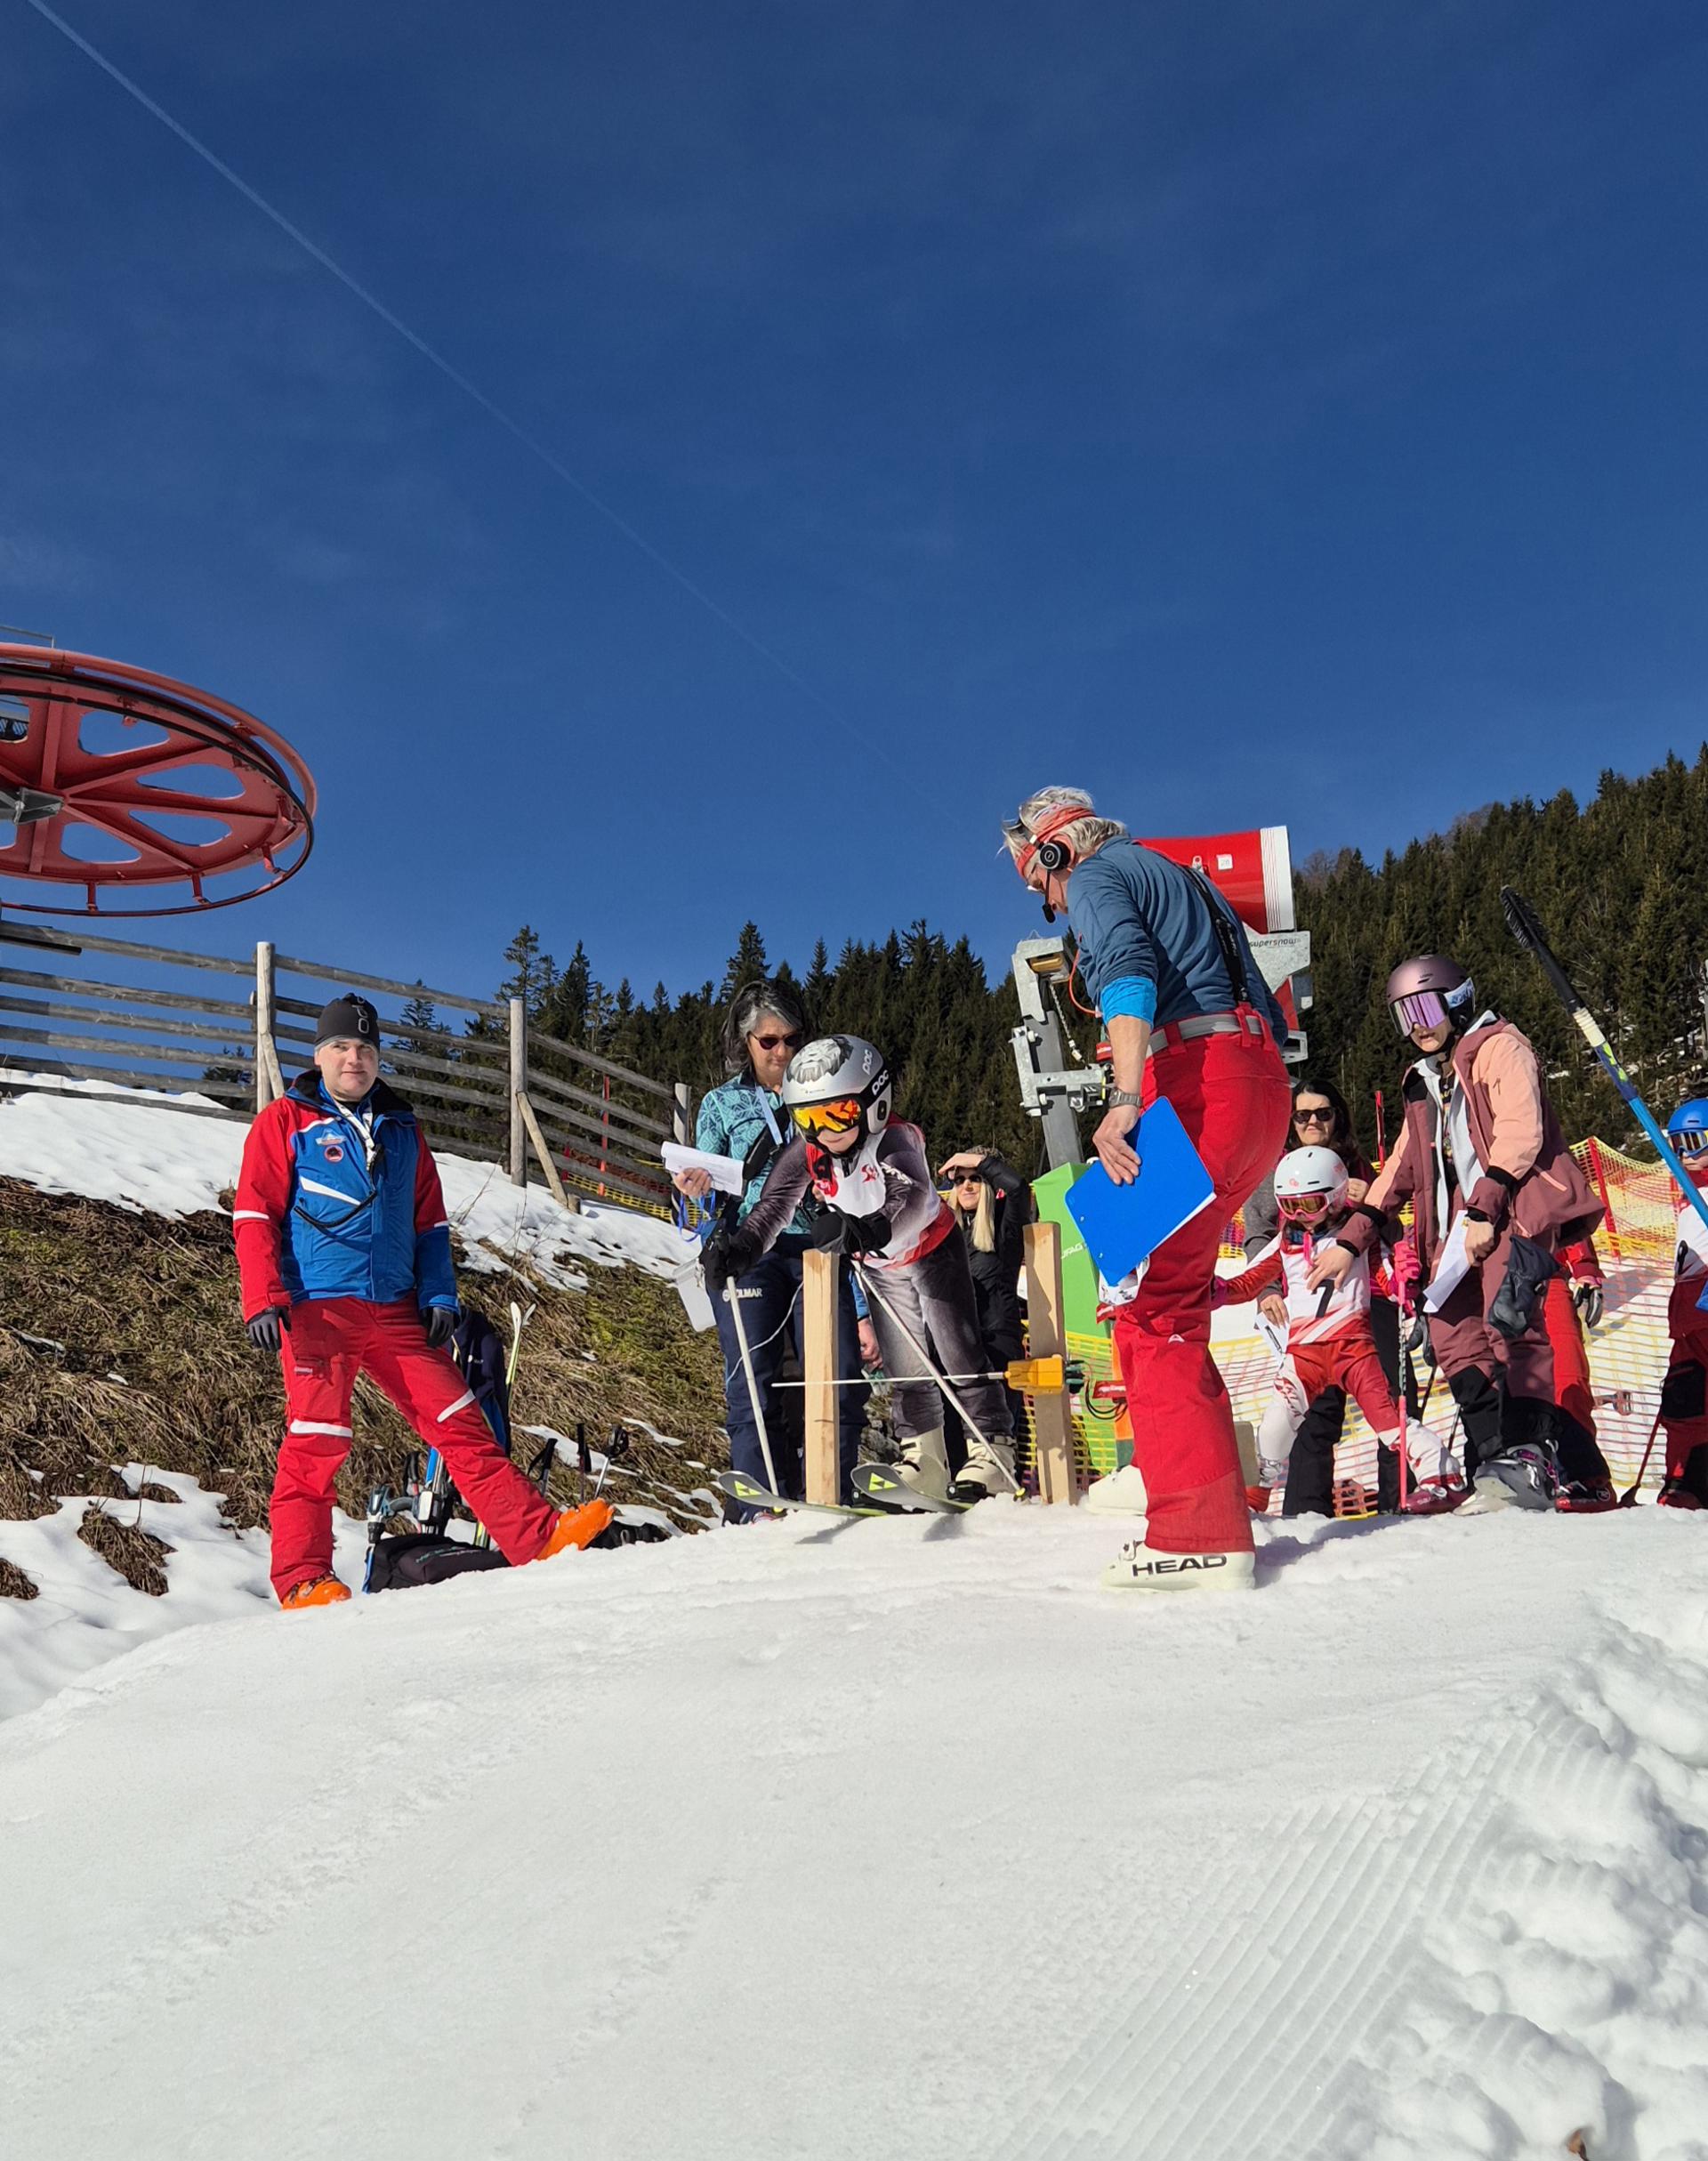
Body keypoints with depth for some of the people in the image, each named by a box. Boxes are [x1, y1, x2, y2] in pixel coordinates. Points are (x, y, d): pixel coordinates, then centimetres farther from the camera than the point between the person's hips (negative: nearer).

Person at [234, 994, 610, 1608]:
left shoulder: (402, 1130, 19)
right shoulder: (284, 1122, 6)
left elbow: (430, 1223, 20)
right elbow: (256, 1214, -2)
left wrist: (439, 1295, 8)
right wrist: (262, 1299, -13)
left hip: (396, 1311, 4)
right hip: (316, 1308, -4)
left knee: (460, 1422, 0)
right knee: (316, 1440, -7)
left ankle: (539, 1539, -2)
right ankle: (302, 1580, 2)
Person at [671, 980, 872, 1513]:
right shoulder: (721, 1104, 14)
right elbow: (709, 1186, 8)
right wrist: (697, 1190, -19)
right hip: (748, 1254, -1)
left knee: (840, 1380, -9)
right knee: (754, 1385, -9)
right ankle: (761, 1506, -4)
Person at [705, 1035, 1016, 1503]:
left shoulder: (895, 1140, -34)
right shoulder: (806, 1154, -18)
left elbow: (913, 1200, -51)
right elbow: (772, 1206, -20)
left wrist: (866, 1230, -69)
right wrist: (741, 1246, -39)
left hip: (933, 1250, -5)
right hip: (880, 1267, 5)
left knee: (960, 1357, -4)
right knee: (905, 1371, 10)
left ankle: (992, 1457, 3)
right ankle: (923, 1463, 19)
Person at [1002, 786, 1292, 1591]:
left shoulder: (1096, 875, 4)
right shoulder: (1180, 879, 30)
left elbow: (1129, 970, -19)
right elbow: (1266, 1007, 27)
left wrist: (1127, 1098, -31)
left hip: (1194, 1079, -9)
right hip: (1260, 1080, 9)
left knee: (1156, 1309, -9)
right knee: (1168, 1291, 16)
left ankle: (1201, 1534, -13)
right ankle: (1210, 1490, 21)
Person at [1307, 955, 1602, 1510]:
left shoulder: (1498, 1048, 3)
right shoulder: (1423, 1080, 26)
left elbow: (1520, 1131, -10)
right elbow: (1404, 1165, 29)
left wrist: (1484, 1210, -20)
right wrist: (1351, 1240, 23)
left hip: (1518, 1202, -8)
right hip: (1462, 1216, 8)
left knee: (1506, 1314, -27)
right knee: (1455, 1335, -6)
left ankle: (1529, 1455, -31)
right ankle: (1491, 1462, -9)